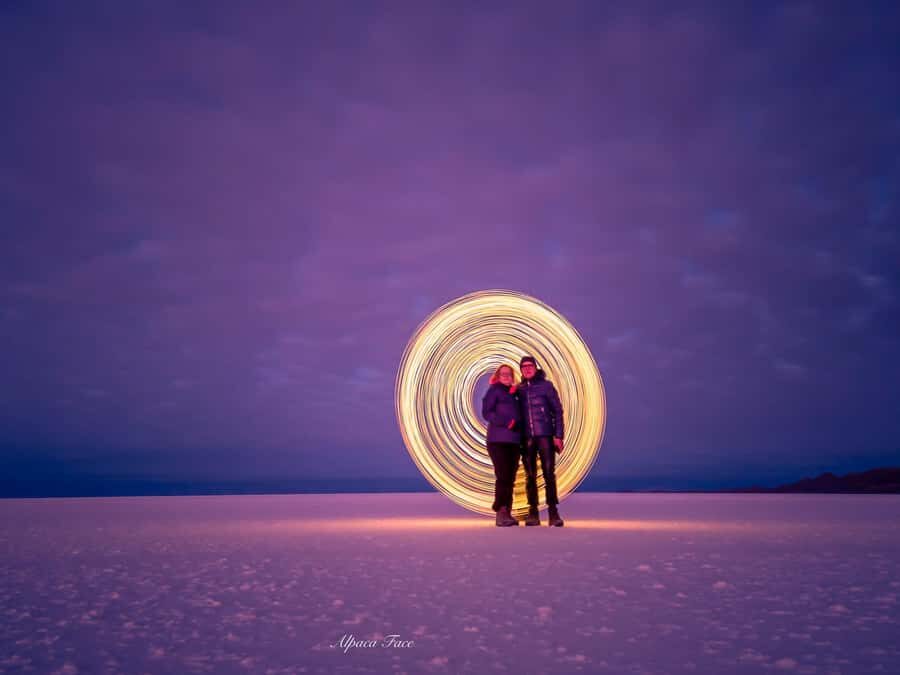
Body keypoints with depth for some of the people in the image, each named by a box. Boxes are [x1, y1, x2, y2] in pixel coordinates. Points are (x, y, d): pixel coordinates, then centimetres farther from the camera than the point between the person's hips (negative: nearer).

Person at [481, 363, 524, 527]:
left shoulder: (514, 394, 22)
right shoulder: (494, 390, 4)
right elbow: (486, 412, -7)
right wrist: (506, 422, -18)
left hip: (514, 441, 6)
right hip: (498, 440, -6)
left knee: (510, 478, 5)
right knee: (503, 476, -12)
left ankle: (506, 513, 9)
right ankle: (501, 513, -12)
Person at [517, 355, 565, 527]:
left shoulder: (546, 385, 4)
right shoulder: (520, 390, 11)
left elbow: (557, 411, 2)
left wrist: (558, 436, -5)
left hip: (545, 436, -2)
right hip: (527, 438, 2)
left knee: (549, 473, -5)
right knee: (530, 476, 3)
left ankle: (553, 512, -2)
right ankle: (533, 513, 7)